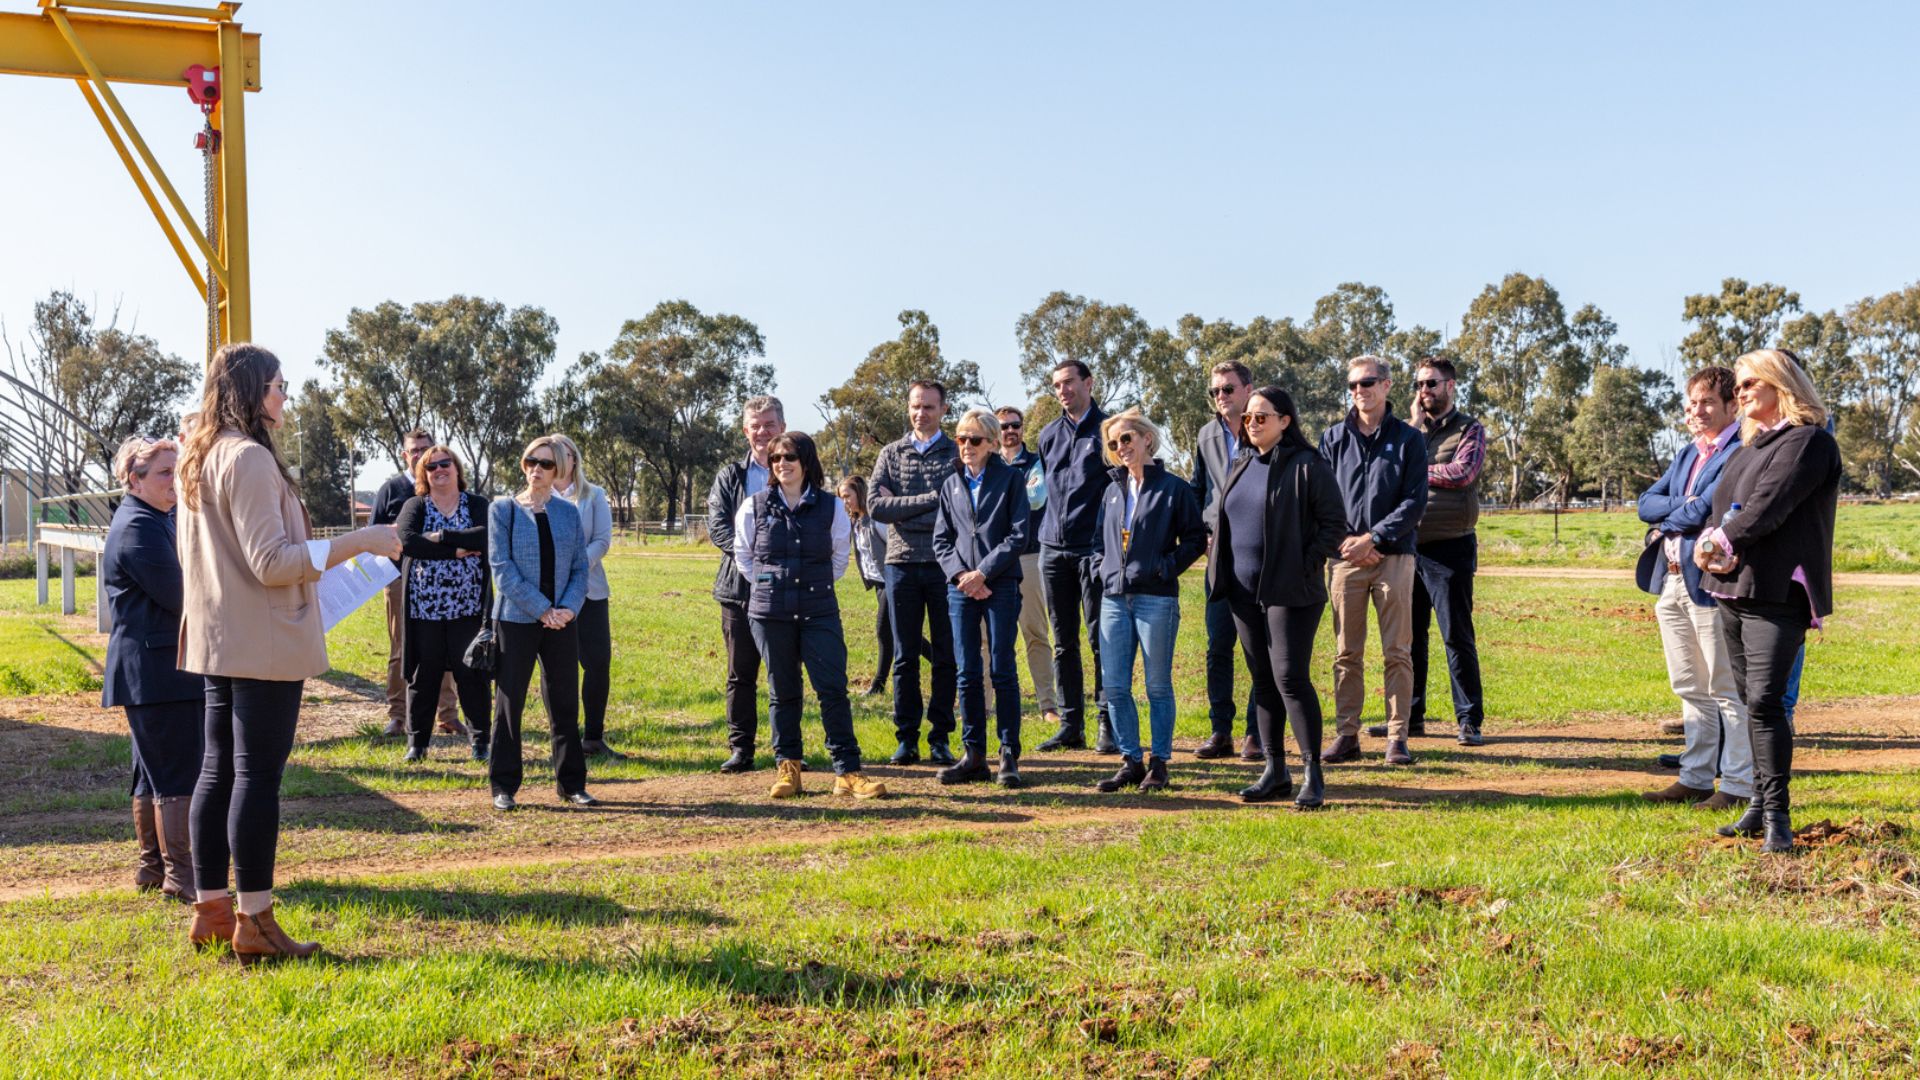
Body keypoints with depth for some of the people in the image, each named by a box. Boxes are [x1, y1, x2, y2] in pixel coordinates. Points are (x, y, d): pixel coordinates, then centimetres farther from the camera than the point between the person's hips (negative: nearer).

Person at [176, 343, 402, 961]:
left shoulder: (198, 460, 14)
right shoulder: (249, 458, -16)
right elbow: (272, 562, -21)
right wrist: (359, 541, -19)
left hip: (218, 642, 10)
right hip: (263, 643, -10)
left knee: (218, 771, 13)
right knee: (258, 777, -5)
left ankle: (211, 909, 21)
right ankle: (254, 924, 0)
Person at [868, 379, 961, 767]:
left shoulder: (957, 454, 4)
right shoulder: (891, 454, 11)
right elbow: (876, 505, -3)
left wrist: (902, 508, -9)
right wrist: (931, 499, -9)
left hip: (945, 564, -1)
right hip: (902, 563, 2)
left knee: (946, 655, 3)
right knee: (905, 656, 5)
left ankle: (940, 737, 11)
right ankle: (907, 737, 12)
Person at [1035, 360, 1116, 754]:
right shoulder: (1049, 435, 15)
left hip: (1093, 548, -5)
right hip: (1054, 548, 5)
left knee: (1100, 640, -3)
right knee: (1063, 643, 7)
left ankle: (1108, 725, 2)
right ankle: (1071, 726, 12)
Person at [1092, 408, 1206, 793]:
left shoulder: (1174, 488, -1)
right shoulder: (1113, 491, 15)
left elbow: (1195, 538, -2)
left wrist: (1166, 567, -12)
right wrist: (1105, 571, 8)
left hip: (1156, 598, -5)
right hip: (1114, 598, 5)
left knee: (1158, 685, 2)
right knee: (1114, 685, 3)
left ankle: (1159, 762, 12)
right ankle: (1130, 761, 12)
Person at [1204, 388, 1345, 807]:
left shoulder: (1307, 465, -7)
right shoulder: (1241, 467, 14)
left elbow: (1334, 521, -9)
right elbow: (1223, 519, 22)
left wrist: (1307, 565, -14)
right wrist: (1221, 572, 10)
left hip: (1290, 592, -7)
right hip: (1244, 591, 7)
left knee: (1291, 678, -10)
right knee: (1262, 681, 10)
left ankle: (1312, 774, -1)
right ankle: (1274, 771, 17)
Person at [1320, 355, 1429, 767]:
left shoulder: (1408, 439, 4)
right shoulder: (1333, 438, 10)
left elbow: (1415, 502, -3)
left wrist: (1371, 539, -12)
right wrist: (1346, 542, -9)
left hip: (1393, 556, -2)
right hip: (1346, 558, 2)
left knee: (1398, 652, 0)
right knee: (1346, 653, 4)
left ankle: (1398, 738, 5)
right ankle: (1346, 735, 10)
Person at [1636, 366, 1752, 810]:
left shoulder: (1742, 453, -10)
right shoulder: (1687, 454, 19)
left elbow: (1704, 510, -19)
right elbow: (1647, 503, 10)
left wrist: (1666, 522, -1)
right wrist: (1681, 506, -8)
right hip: (1673, 582, 9)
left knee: (1727, 690, -2)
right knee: (1690, 690, 14)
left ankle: (1739, 786, 6)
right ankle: (1695, 779, 22)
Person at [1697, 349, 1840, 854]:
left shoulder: (1808, 441, -8)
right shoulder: (1750, 445, 20)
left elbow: (1768, 506, -18)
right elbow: (1724, 507, 15)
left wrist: (1722, 542, -7)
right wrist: (1713, 547, -5)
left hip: (1778, 590, -9)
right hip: (1734, 586, 9)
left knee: (1765, 700, -14)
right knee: (1751, 701, 12)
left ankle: (1777, 816, -10)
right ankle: (1760, 803, 20)